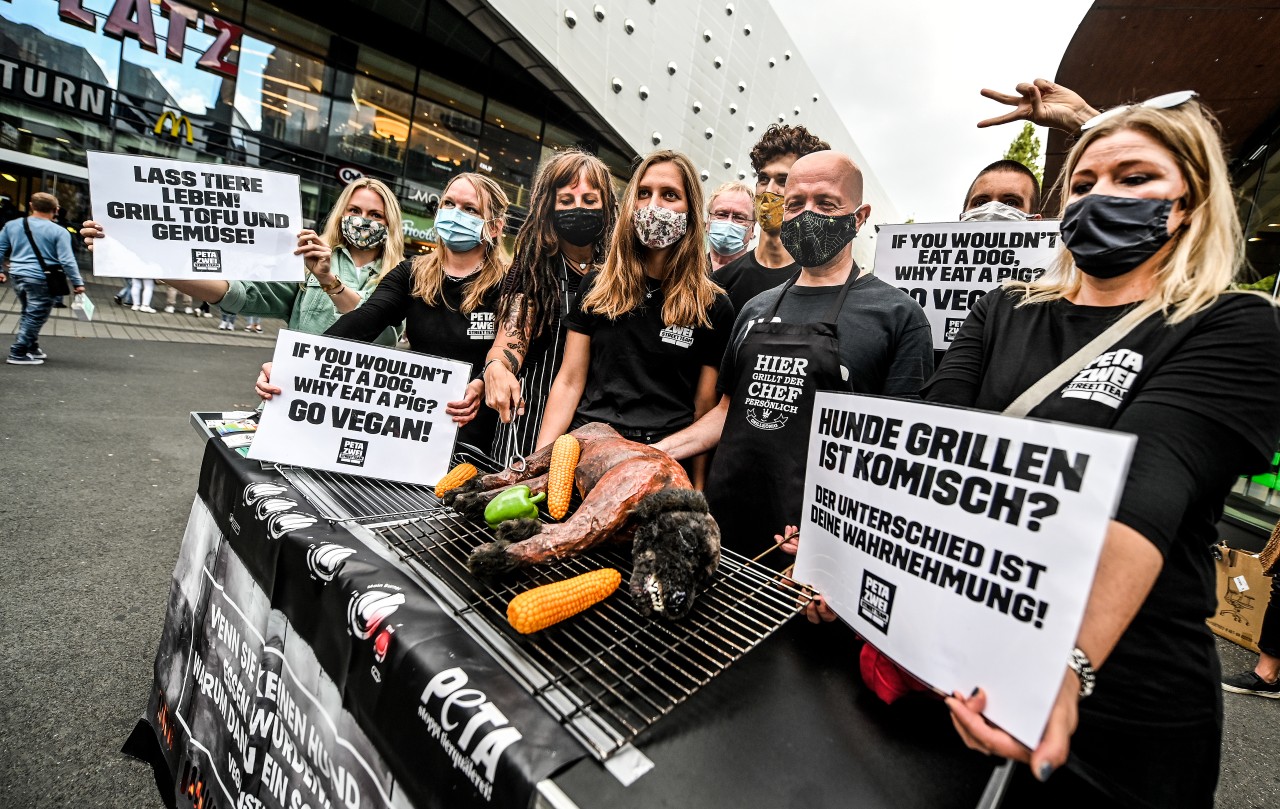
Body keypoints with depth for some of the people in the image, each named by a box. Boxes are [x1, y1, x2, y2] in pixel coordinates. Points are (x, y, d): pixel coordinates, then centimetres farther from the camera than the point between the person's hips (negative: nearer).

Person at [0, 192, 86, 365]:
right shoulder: (59, 231, -11)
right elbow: (66, 260, -16)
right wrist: (77, 282, -11)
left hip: (18, 277, 7)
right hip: (41, 280, -6)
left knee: (29, 314, 21)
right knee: (35, 317, 1)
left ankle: (32, 349, 28)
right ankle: (18, 354, 0)